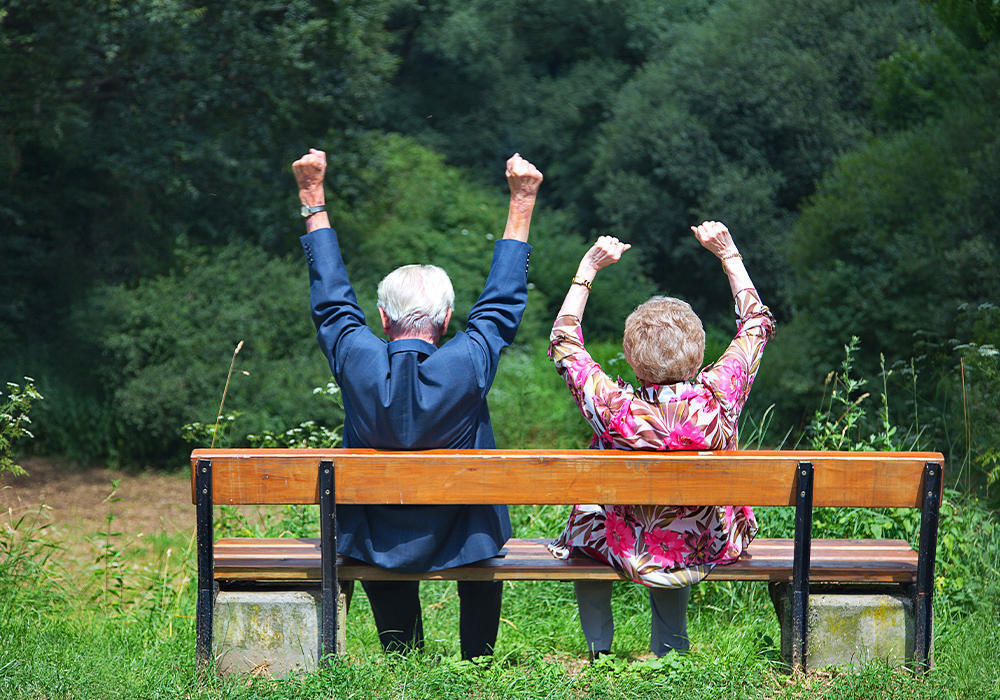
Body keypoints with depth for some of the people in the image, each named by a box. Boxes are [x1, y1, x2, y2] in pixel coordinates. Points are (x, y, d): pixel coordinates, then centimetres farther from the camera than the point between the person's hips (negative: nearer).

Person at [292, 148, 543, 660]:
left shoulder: (358, 362, -18)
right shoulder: (467, 366, -21)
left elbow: (331, 299, -1)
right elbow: (503, 301, -6)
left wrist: (312, 197, 9)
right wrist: (522, 201, 3)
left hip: (373, 545, 1)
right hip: (457, 546, -1)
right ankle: (476, 667, 41)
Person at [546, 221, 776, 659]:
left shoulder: (614, 409, -30)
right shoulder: (717, 398, -25)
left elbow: (562, 344, -10)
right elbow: (755, 325, -6)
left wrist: (587, 271, -5)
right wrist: (727, 253, 2)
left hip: (629, 554, -2)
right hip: (714, 549, 2)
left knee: (586, 519, 32)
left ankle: (599, 650, 43)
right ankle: (669, 651, 48)